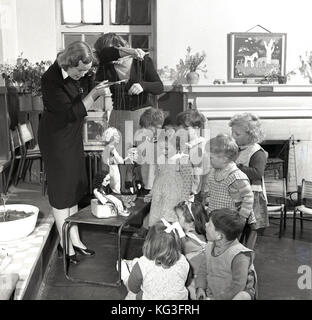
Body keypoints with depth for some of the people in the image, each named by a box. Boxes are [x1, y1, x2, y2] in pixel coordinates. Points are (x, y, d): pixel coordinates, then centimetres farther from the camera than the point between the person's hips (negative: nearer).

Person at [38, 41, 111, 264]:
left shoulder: (81, 74, -5)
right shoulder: (51, 80, -25)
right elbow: (71, 113, -27)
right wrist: (93, 95, -32)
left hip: (74, 136, 8)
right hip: (55, 138, -7)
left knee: (75, 188, 13)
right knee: (61, 190, 2)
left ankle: (75, 239, 25)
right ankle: (65, 244, 17)